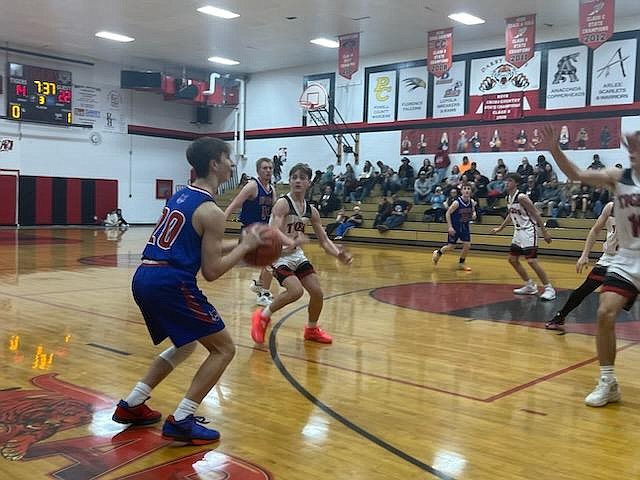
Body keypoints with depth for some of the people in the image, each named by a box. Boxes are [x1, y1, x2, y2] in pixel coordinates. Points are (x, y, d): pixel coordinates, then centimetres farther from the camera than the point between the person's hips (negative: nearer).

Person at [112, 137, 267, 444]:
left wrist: (236, 243, 22)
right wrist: (246, 246, 0)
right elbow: (211, 271, -10)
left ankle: (131, 406, 29)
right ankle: (181, 421, -1)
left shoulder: (181, 196, 18)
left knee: (185, 345, 28)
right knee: (223, 348, 2)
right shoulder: (211, 212, -9)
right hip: (170, 284, -9)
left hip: (144, 279, 9)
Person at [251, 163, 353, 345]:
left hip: (296, 254, 7)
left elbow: (324, 240, 5)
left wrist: (338, 254, -14)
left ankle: (312, 330, 30)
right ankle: (263, 316, -2)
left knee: (317, 292, 4)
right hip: (278, 255, -7)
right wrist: (295, 241, -46)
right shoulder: (283, 204, -18)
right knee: (296, 291, -25)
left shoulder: (311, 211, 2)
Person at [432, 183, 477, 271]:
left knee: (467, 245, -2)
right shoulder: (457, 202, -21)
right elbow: (447, 213, -15)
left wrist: (473, 214, -11)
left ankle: (461, 264, 15)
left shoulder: (472, 202, -5)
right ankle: (437, 253, 30)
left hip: (465, 226, 5)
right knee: (451, 246, 1)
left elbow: (473, 211, 14)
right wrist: (450, 227, -20)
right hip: (455, 227, -5)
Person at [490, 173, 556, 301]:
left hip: (528, 231, -9)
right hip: (518, 231, 9)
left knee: (531, 260, -15)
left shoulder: (521, 197, -19)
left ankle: (549, 289, -6)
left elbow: (535, 214, -17)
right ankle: (530, 286, 22)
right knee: (512, 259, 11)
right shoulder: (508, 198, 7)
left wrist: (544, 232, -18)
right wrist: (500, 228, 23)